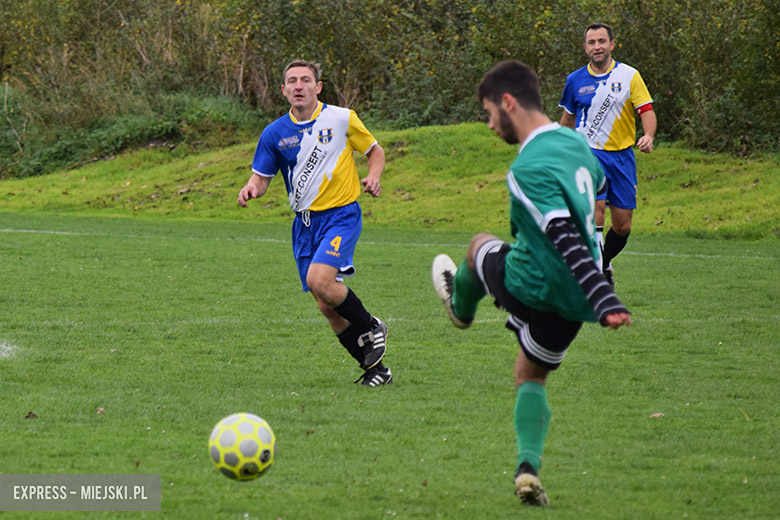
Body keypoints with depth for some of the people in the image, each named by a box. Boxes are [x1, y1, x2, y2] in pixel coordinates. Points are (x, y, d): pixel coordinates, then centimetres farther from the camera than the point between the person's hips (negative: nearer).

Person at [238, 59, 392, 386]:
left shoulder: (341, 119, -4)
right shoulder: (275, 133, 3)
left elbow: (375, 151, 8)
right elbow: (261, 177, 9)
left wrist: (374, 178, -12)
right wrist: (252, 189, -14)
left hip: (341, 213, -4)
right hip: (305, 222, 5)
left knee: (319, 280, -26)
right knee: (327, 307, 2)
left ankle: (371, 328, -2)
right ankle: (375, 368, 16)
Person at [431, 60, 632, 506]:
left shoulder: (528, 168, -24)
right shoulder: (577, 143, 3)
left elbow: (566, 239, -31)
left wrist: (605, 302, -35)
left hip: (532, 288, -7)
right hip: (574, 301, 7)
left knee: (481, 247, 26)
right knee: (531, 376, 25)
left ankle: (462, 310, 56)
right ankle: (529, 467, 6)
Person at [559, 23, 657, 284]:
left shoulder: (629, 75, -1)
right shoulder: (575, 80, 3)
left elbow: (647, 111, -5)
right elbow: (568, 118, 17)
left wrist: (648, 137, -25)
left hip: (622, 155, 1)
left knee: (623, 226, 4)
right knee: (595, 214, -21)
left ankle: (603, 263, 31)